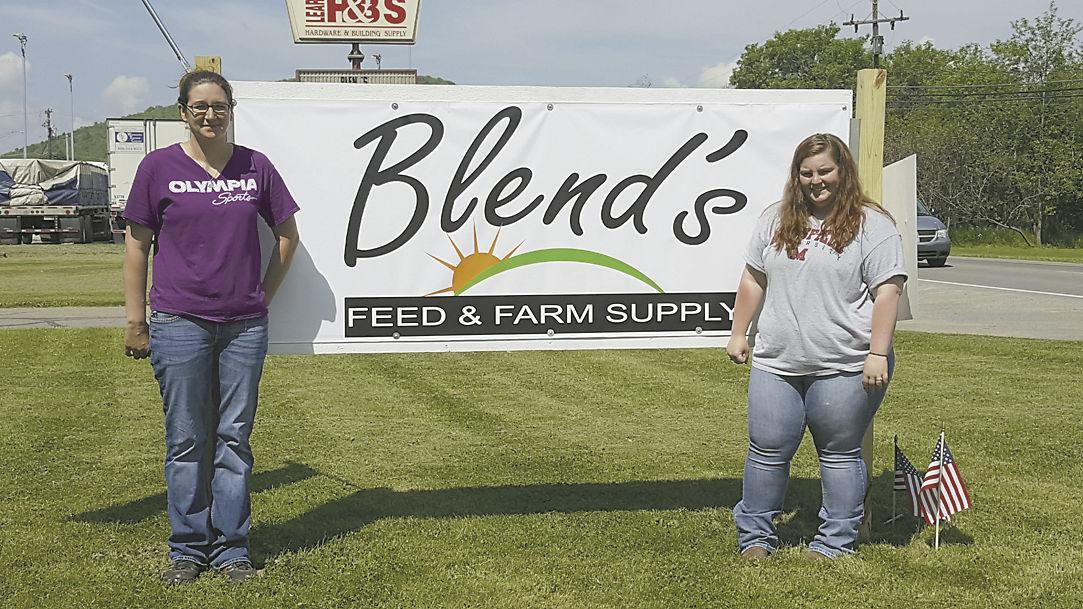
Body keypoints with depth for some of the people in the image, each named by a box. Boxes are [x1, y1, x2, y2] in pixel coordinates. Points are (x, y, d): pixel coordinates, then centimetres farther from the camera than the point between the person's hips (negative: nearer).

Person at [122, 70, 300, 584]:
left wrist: (263, 297, 11)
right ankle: (188, 547, 16)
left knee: (234, 437, 7)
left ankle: (231, 546, 16)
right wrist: (136, 322, 0)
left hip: (245, 324, 2)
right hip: (179, 324, -2)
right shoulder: (159, 167, 1)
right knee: (186, 440, 4)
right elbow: (137, 244, 3)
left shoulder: (255, 167, 6)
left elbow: (287, 235, 16)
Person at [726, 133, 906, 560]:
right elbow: (753, 280, 17)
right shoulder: (776, 220, 12)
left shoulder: (872, 225, -3)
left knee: (840, 454, 6)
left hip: (844, 368, -4)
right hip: (777, 364, 4)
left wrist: (878, 354, -14)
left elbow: (887, 291, -8)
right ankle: (755, 536, 20)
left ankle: (835, 543, 18)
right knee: (767, 450, 7)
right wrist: (738, 333, 14)